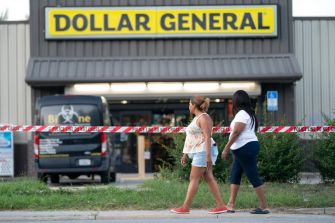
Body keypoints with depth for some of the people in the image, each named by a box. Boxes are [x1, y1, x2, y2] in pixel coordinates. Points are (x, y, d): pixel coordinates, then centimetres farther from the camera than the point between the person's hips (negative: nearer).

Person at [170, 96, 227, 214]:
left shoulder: (203, 118, -12)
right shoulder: (197, 118, 19)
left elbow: (207, 137, -20)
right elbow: (192, 138, 23)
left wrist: (208, 155, -26)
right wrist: (185, 154, 22)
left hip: (204, 151, -10)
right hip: (199, 152, 10)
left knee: (194, 178, -8)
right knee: (209, 178, 5)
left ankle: (185, 207, -6)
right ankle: (221, 205, 2)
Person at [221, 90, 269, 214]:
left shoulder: (241, 114, -12)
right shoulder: (248, 113, 18)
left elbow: (236, 133, -19)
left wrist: (226, 149, -17)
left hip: (246, 148, -10)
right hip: (243, 149, 10)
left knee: (253, 176, -8)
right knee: (234, 175, 10)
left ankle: (263, 206, -6)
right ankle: (231, 204, 10)